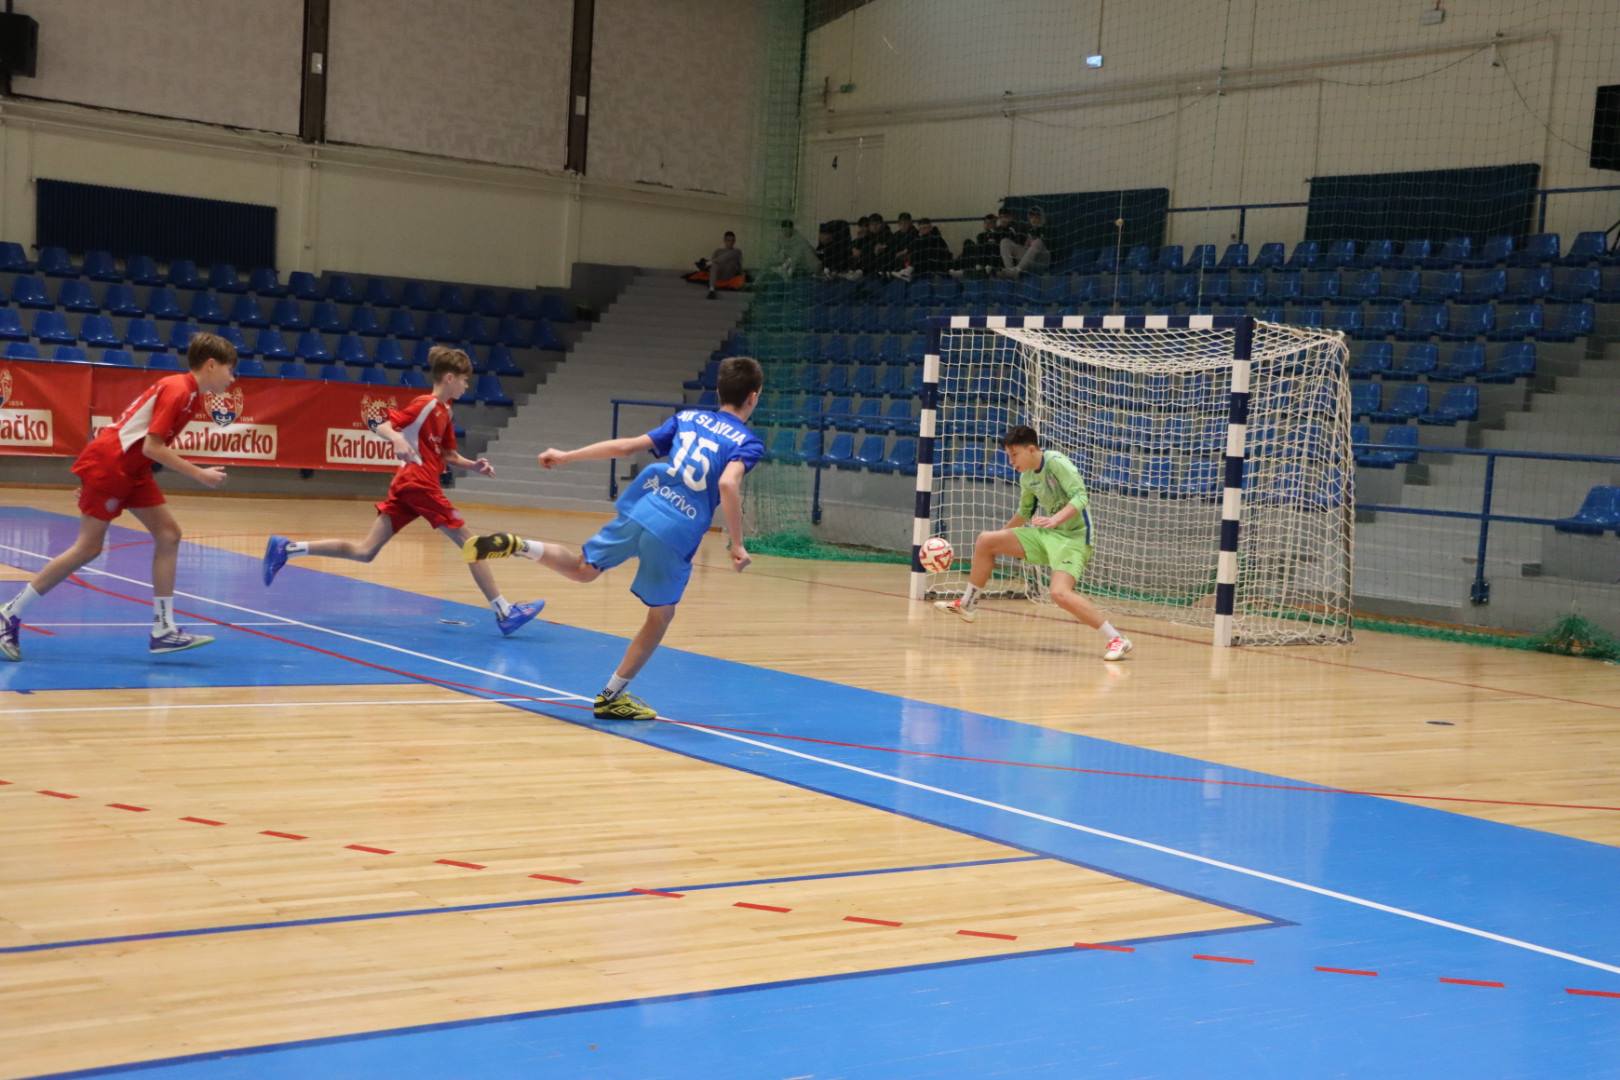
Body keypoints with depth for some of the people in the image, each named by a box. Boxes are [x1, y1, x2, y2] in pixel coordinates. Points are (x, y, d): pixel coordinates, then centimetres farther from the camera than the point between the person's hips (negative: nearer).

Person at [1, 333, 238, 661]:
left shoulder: (191, 394, 11)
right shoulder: (177, 390, -19)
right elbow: (152, 447, -24)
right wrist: (200, 475, -20)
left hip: (131, 470, 10)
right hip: (106, 465, -9)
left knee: (168, 534, 0)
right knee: (88, 548, -4)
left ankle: (163, 630, 1)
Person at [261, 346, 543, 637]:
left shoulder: (444, 411, 20)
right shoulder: (426, 404, -7)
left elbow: (448, 454, 26)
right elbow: (382, 426, -12)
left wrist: (473, 466, 9)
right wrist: (397, 438, -32)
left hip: (406, 484, 9)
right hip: (419, 482, -9)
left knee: (364, 552, 3)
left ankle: (286, 548, 0)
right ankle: (505, 612, -5)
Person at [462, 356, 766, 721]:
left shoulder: (687, 418, 16)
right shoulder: (748, 442, 2)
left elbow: (625, 446, 12)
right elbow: (728, 484, -19)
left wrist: (567, 457, 19)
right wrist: (737, 545, -16)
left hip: (639, 509, 4)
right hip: (677, 534, -4)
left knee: (582, 568, 24)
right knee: (661, 616, 15)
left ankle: (516, 545, 0)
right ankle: (612, 696, 20)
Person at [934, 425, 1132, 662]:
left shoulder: (1057, 463, -16)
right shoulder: (1026, 477, 8)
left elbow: (1081, 496, -26)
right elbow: (1024, 512, 25)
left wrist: (1055, 519, -41)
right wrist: (1001, 538, 31)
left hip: (1073, 536, -8)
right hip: (1046, 535, 8)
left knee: (1060, 593, -30)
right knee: (985, 541, 4)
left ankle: (1117, 639, -21)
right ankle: (967, 604, 20)